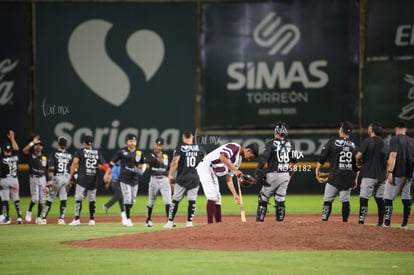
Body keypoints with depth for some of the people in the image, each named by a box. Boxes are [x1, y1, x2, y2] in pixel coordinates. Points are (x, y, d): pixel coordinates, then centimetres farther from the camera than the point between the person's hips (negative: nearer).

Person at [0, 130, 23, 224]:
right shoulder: (15, 156, 0)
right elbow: (16, 148, 18)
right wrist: (12, 138, 25)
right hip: (14, 179, 3)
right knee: (16, 199, 9)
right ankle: (19, 216, 0)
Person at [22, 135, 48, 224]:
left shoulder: (45, 158, 9)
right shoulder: (31, 155, 0)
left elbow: (49, 169, 12)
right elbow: (24, 150, -20)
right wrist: (32, 142, -21)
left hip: (42, 179, 3)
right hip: (33, 178, -3)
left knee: (41, 200, 3)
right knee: (35, 198, -15)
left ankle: (38, 217, 12)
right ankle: (29, 211, 11)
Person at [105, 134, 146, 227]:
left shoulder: (139, 153, 9)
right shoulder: (122, 151, -3)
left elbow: (144, 163, 20)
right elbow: (112, 162, -1)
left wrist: (141, 171, 0)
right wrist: (108, 172, -13)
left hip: (134, 179, 5)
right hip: (124, 178, -5)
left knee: (133, 200, 8)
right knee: (127, 198, -12)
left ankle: (125, 218, 23)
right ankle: (128, 219, -7)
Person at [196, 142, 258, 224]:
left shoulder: (238, 159, 16)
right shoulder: (235, 147, -11)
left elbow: (228, 179, 15)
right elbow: (222, 158, -29)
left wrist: (235, 195, 8)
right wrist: (235, 170, -27)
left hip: (213, 173, 10)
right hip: (205, 167, -10)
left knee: (217, 198, 9)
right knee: (212, 196, -17)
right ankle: (210, 223, -20)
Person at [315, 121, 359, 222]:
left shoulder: (332, 142, -4)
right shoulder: (353, 146, 9)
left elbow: (322, 158, -2)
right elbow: (357, 165, 11)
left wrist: (317, 169, 13)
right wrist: (355, 179, 19)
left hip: (335, 176, -4)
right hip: (349, 178, 4)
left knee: (328, 200, 1)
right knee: (345, 200, 8)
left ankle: (324, 220, -7)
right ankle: (345, 221, 3)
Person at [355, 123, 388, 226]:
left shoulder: (368, 141, -7)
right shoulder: (385, 145, 11)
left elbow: (358, 155, -14)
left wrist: (358, 163, 5)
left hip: (369, 175, -6)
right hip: (381, 176, 6)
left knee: (364, 198, -7)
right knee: (380, 199, 10)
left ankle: (361, 220, -14)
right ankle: (381, 222, 10)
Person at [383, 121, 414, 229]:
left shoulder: (395, 139, -6)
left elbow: (393, 155, -15)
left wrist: (390, 171, -18)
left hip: (397, 173, -6)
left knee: (388, 197, -2)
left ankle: (387, 222, -10)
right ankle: (405, 223, 8)